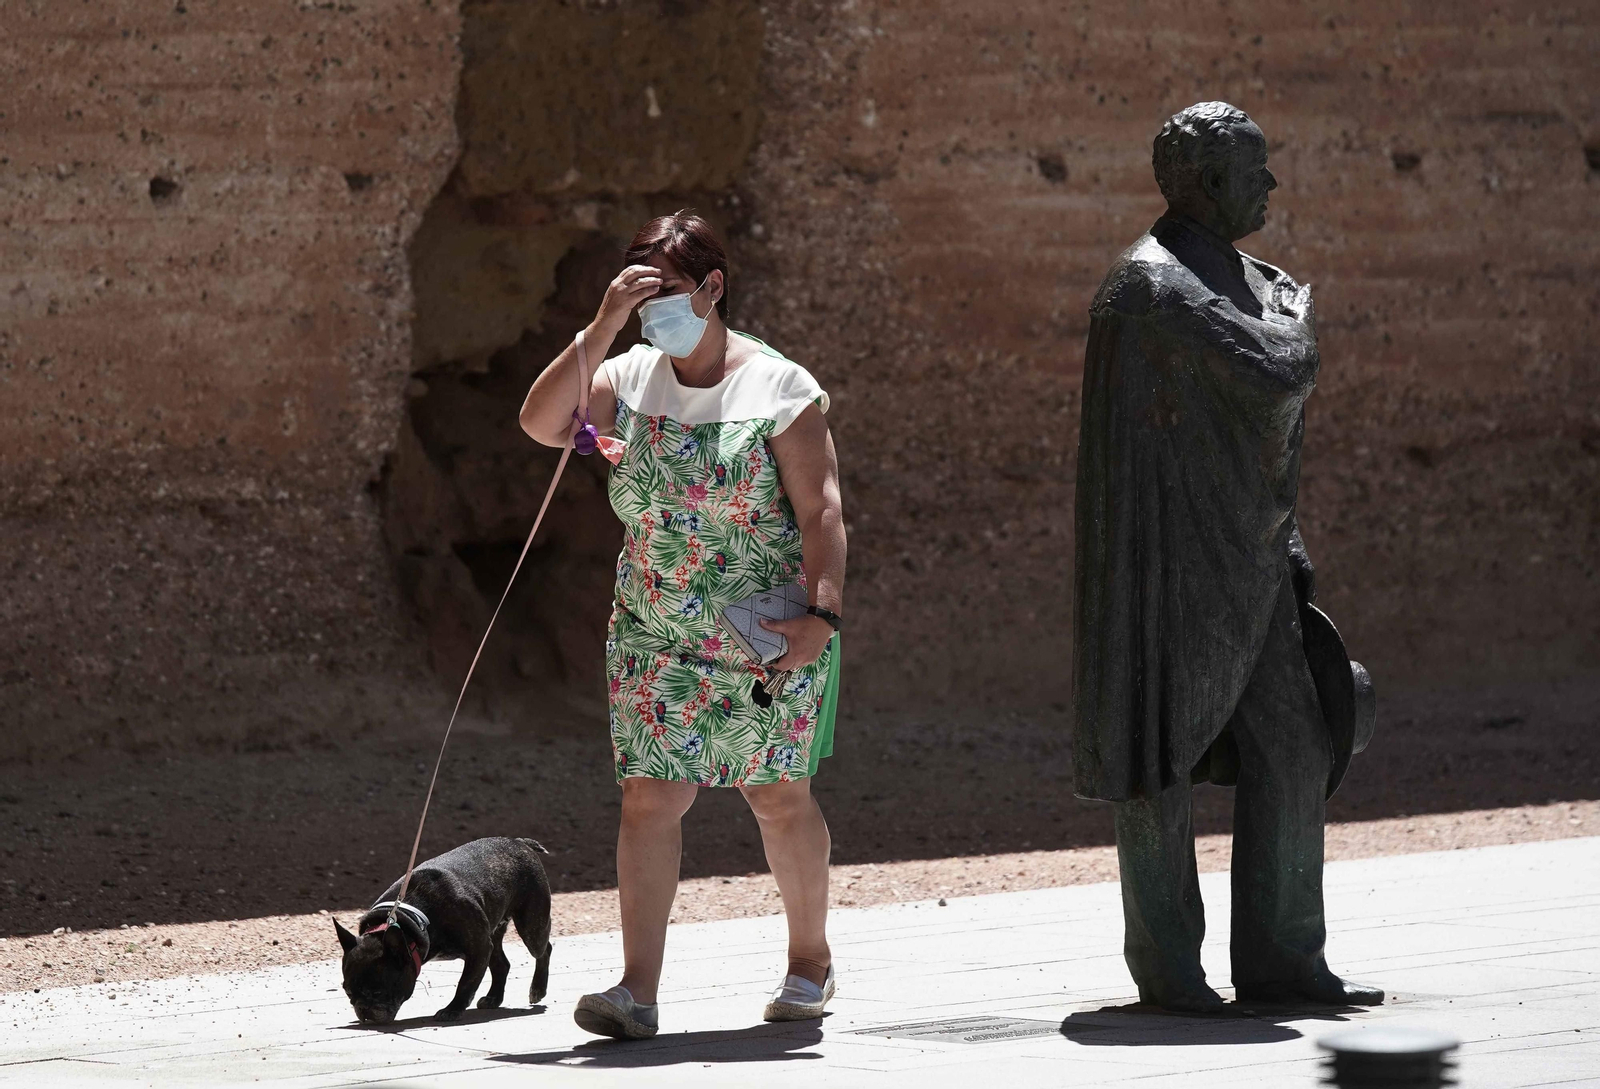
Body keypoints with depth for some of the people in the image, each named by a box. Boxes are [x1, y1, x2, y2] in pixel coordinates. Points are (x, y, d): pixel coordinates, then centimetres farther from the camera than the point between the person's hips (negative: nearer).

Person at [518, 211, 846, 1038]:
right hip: (655, 636, 3)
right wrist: (602, 328, -16)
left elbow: (821, 510, -9)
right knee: (650, 797, -7)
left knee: (779, 797, 7)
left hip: (770, 638, -3)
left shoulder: (779, 389, -5)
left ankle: (810, 961, 27)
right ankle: (637, 990, -12)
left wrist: (823, 612, -20)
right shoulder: (630, 381, 5)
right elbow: (541, 422, -10)